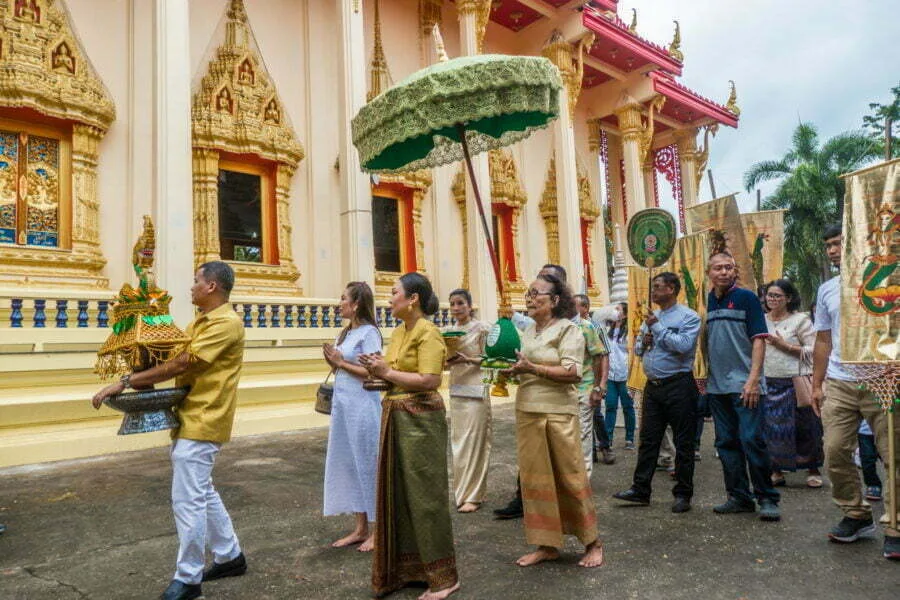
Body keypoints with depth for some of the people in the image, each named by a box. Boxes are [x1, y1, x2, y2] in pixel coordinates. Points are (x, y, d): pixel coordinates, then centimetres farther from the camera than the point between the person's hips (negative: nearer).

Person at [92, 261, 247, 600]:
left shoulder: (226, 322, -17)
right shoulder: (199, 323, 17)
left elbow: (183, 363, -21)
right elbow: (176, 359, 12)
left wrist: (126, 382, -19)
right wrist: (135, 382, -4)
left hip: (201, 422, -10)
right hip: (189, 418, 10)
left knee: (187, 500, -4)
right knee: (201, 493, 18)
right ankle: (230, 556, 31)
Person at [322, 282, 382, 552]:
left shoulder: (369, 333, -11)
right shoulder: (346, 333, 14)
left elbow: (372, 372, -17)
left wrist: (341, 362, -13)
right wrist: (332, 361, 1)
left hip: (363, 406, -9)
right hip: (342, 405, 9)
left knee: (368, 464, 0)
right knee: (349, 464, 12)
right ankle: (360, 529, 23)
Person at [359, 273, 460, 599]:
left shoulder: (427, 332, -14)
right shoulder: (399, 331, 12)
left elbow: (429, 380, -23)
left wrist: (387, 372, -16)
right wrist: (378, 368, -1)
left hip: (420, 418, -9)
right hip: (395, 416, 9)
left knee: (424, 493, 0)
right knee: (398, 490, 15)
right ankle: (406, 566, 30)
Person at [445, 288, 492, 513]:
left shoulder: (482, 328, -7)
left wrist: (467, 359, -22)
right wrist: (447, 359, -6)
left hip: (475, 390, -6)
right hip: (456, 390, 7)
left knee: (474, 441, -4)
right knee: (458, 441, 10)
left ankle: (473, 495, 4)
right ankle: (464, 491, 22)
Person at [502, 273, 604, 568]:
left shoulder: (567, 329, -7)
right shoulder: (528, 331, 14)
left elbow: (573, 373, -16)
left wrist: (532, 368, -19)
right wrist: (513, 370, 5)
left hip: (558, 412, -7)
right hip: (527, 411, 7)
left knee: (571, 477, 2)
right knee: (534, 477, 9)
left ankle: (592, 542, 20)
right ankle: (547, 544, 21)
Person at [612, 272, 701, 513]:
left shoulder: (688, 317, -6)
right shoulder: (651, 317, 16)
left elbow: (683, 345, -21)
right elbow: (637, 349, 21)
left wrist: (657, 328, -14)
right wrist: (644, 342, -1)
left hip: (678, 385, -6)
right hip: (653, 385, 7)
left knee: (683, 442, 4)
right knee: (648, 439, 8)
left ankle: (683, 493, 14)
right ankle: (640, 489, 14)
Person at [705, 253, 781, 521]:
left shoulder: (746, 297, -4)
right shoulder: (707, 302, 11)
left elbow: (759, 339, -9)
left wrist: (753, 379, -17)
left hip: (744, 384, -5)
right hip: (716, 386, 6)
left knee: (752, 441, -7)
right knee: (726, 444, 10)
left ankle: (767, 499, 6)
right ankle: (739, 497, 20)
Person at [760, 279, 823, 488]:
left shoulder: (800, 319, -2)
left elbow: (814, 350, -7)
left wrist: (785, 346, -14)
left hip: (794, 382, -4)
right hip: (767, 383, 4)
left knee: (803, 427, 1)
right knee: (771, 427, 6)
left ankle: (813, 470, 18)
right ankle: (776, 471, 17)